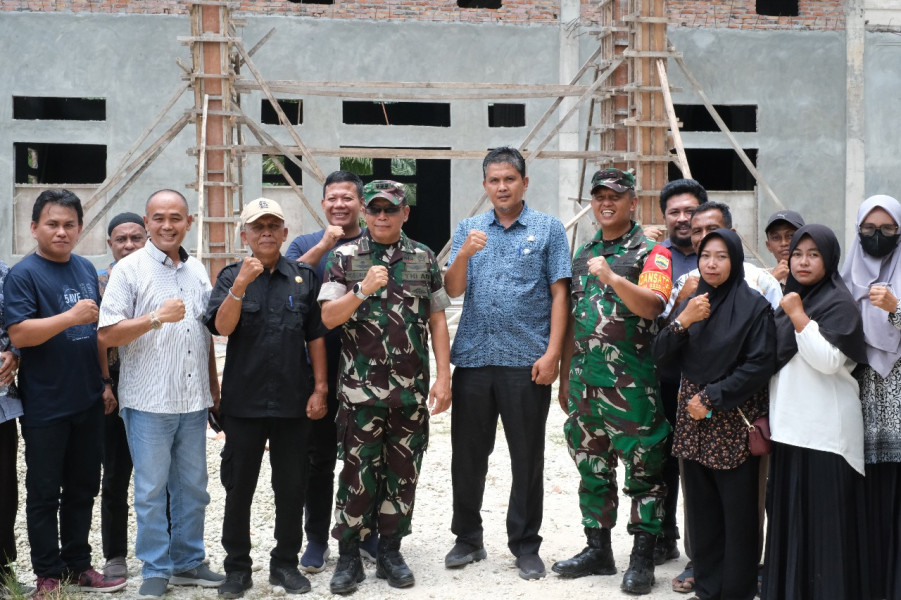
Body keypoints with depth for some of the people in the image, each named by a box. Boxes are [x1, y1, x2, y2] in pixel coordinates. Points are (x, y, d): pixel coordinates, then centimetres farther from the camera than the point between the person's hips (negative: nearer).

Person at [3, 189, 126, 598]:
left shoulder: (86, 269, 10)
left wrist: (104, 382, 16)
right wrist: (70, 317, -28)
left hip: (88, 402, 6)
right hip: (46, 407, -6)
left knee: (83, 488, 14)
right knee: (45, 493, 5)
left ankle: (78, 565, 26)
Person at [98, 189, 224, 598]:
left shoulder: (197, 270, 12)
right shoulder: (129, 269, -5)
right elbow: (106, 335, -11)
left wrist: (213, 388, 16)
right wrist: (155, 318, -22)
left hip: (194, 400, 5)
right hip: (149, 402, -5)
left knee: (192, 487, 12)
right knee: (151, 489, 2)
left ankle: (188, 562, 24)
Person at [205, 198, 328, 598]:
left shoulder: (303, 278, 5)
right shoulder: (231, 277, 2)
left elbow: (315, 337, 6)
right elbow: (222, 327, -13)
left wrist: (320, 389, 2)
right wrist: (241, 285, -26)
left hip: (293, 401, 1)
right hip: (243, 400, -1)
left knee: (291, 486, 9)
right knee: (238, 487, 7)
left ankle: (286, 564, 23)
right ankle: (237, 568, 19)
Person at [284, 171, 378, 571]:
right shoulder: (306, 244, 9)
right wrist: (324, 245, -14)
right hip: (320, 369, 0)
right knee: (319, 457, 6)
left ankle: (369, 535, 20)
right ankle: (317, 540, 16)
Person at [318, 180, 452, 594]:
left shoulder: (424, 258, 8)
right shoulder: (343, 257, 3)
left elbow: (437, 321, 8)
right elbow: (328, 318, -5)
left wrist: (444, 377, 2)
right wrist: (362, 290, -21)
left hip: (412, 390, 2)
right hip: (360, 389, -2)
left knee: (402, 473, 8)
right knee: (357, 474, 1)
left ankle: (390, 553, 21)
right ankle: (348, 557, 13)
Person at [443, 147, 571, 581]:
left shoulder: (548, 229, 3)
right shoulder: (469, 229, 11)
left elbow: (559, 294, -2)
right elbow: (453, 290, 3)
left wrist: (552, 353, -10)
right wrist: (463, 255, -16)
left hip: (526, 361, -2)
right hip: (473, 359, 3)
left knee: (528, 458, 5)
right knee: (467, 454, 9)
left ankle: (525, 545, 17)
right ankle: (468, 539, 23)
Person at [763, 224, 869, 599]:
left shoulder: (839, 303, -7)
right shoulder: (790, 299, 15)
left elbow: (829, 361, -18)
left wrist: (798, 316, -18)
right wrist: (766, 414, 14)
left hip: (825, 426, -7)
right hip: (789, 423, 7)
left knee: (823, 512, -5)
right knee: (790, 511, 11)